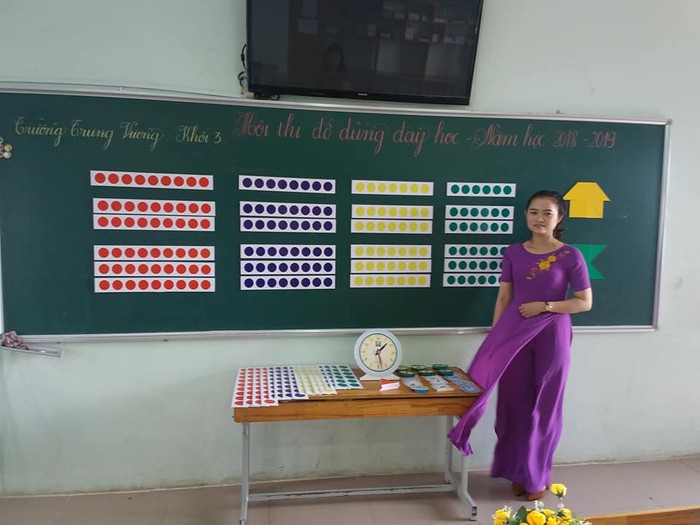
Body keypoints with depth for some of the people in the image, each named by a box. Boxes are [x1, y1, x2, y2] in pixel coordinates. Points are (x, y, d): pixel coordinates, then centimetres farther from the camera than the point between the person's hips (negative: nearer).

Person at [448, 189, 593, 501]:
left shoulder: (570, 256, -5)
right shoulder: (513, 253, 3)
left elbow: (585, 302, -3)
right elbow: (503, 297, 6)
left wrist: (545, 306, -15)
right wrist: (495, 338, 2)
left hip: (551, 335, -3)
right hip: (514, 332, 3)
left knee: (544, 405, 8)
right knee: (515, 402, 9)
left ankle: (538, 476, 25)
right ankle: (518, 471, 26)